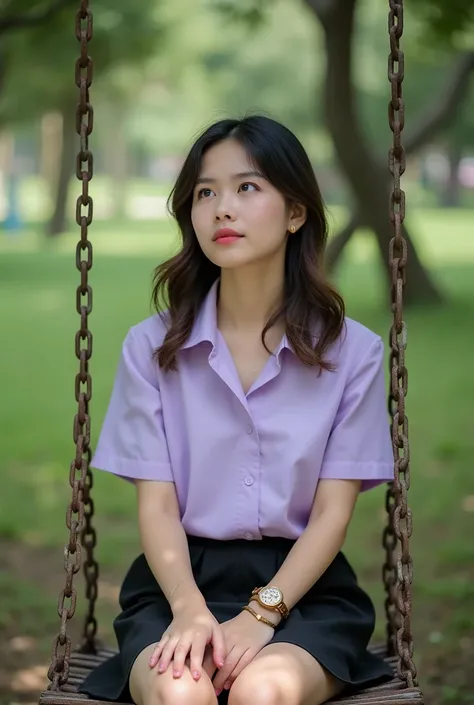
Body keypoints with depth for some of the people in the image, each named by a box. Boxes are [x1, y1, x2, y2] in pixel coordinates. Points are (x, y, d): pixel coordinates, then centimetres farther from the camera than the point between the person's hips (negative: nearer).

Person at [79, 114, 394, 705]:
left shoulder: (351, 351, 2)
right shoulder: (151, 347, 5)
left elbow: (332, 514, -1)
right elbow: (157, 505, 0)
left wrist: (261, 614, -16)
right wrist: (191, 609, -18)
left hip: (302, 587, 0)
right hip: (182, 580, 0)